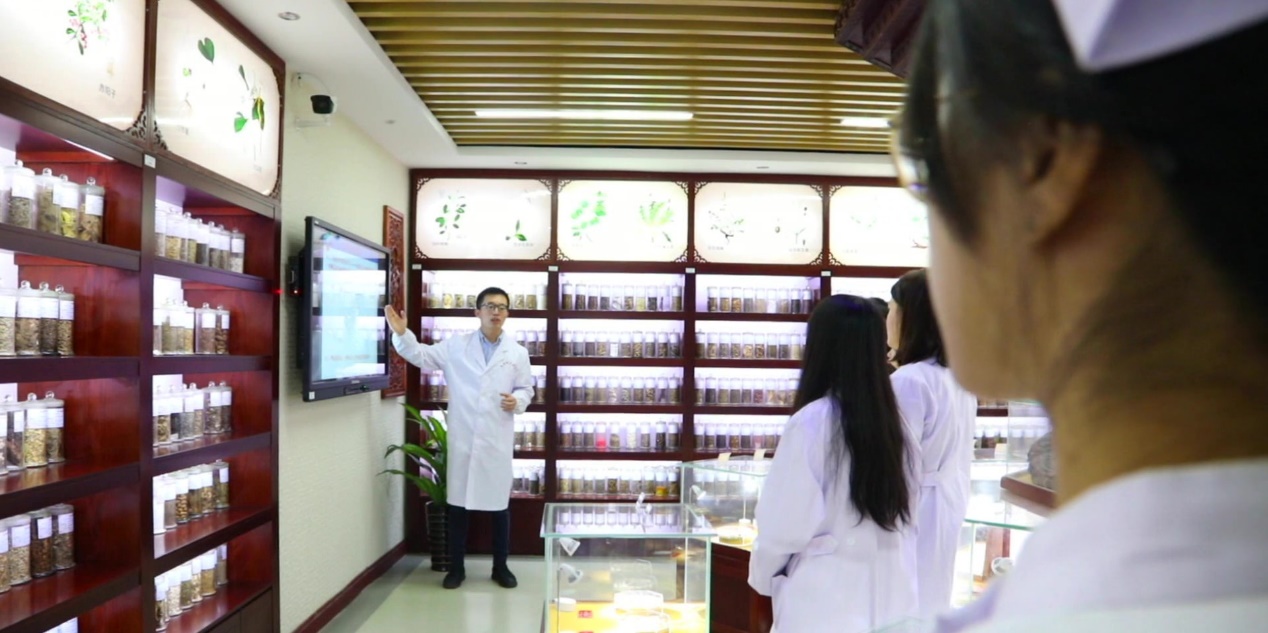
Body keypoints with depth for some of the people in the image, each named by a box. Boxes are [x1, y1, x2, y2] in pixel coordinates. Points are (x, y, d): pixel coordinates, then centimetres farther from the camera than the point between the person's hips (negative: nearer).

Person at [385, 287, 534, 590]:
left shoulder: (518, 353, 5)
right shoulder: (456, 345, 3)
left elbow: (526, 389, 9)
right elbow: (422, 356, 3)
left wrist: (517, 401, -12)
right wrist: (401, 333, -11)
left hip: (497, 440, 0)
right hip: (463, 438, 0)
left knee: (500, 505, 8)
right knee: (458, 504, 7)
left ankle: (500, 566, 23)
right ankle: (456, 567, 20)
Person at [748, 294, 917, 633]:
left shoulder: (812, 421, -16)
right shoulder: (889, 418, 2)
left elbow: (786, 520, -12)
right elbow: (901, 509, 6)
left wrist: (763, 577, 4)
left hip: (825, 599, -6)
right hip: (888, 596, 6)